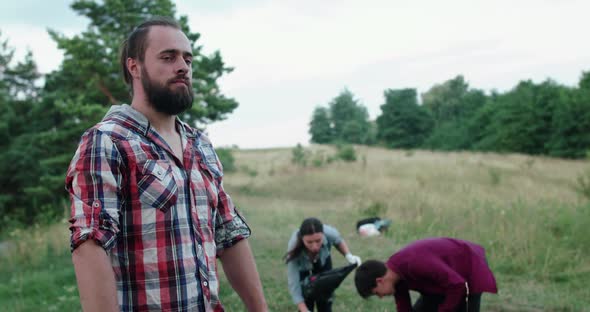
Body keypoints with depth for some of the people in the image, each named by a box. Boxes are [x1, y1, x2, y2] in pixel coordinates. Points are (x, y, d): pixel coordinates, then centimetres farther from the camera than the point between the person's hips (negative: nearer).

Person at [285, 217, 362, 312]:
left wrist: (348, 255, -27)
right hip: (303, 271, -2)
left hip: (323, 265, 2)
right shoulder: (294, 249, -41)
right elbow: (294, 285, -37)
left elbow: (339, 242, -10)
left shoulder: (329, 233, -37)